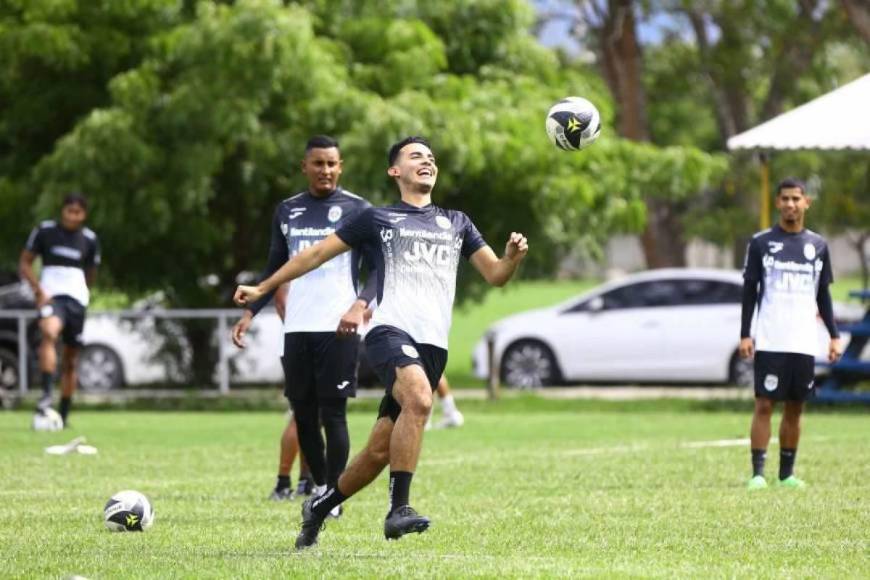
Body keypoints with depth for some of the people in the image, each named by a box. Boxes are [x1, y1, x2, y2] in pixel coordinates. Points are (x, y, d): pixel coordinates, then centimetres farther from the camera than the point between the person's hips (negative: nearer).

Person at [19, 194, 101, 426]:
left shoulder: (89, 239, 8)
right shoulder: (44, 231, 0)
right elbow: (25, 263, 3)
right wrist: (39, 289, -9)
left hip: (77, 299, 4)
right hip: (50, 296, -4)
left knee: (71, 359, 6)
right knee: (49, 332, -35)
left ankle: (63, 416, 15)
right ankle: (46, 394, -44)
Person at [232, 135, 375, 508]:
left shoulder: (357, 210, -1)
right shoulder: (287, 211, 14)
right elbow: (274, 269, 21)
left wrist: (361, 303, -22)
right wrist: (250, 312, 10)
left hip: (338, 327, -5)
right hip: (297, 327, 5)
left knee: (333, 413, -7)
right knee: (303, 414, 6)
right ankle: (320, 487, 19)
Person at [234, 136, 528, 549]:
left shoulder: (456, 223, 23)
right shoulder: (378, 219, 12)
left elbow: (495, 275, 21)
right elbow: (317, 254, 16)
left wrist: (512, 258, -3)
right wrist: (262, 288, 17)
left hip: (433, 346, 4)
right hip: (390, 331, -4)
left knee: (380, 452, 3)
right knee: (418, 399, -35)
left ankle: (319, 508, 26)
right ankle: (398, 508, -35)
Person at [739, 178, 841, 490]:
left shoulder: (818, 245, 11)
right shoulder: (761, 242, 2)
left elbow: (823, 295, 16)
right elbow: (750, 291, 3)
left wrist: (834, 336, 8)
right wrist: (744, 335, -4)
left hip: (804, 343, 3)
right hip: (769, 343, -3)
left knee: (795, 408, 5)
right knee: (764, 405, -8)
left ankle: (787, 473, 13)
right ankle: (757, 473, -8)